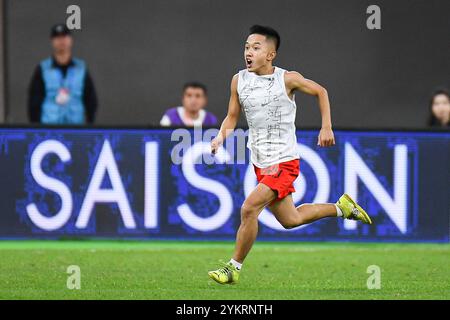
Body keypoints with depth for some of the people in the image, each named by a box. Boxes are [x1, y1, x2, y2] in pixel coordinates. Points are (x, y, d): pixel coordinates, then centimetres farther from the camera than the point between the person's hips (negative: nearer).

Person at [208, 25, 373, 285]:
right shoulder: (239, 80, -1)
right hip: (260, 163, 6)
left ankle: (234, 268, -7)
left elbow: (320, 91, 4)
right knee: (290, 220, 18)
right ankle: (341, 208, 40)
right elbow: (232, 117, 9)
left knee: (249, 209, -20)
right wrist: (221, 137, -11)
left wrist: (326, 127, -2)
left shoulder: (287, 79, -12)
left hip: (284, 162, -6)